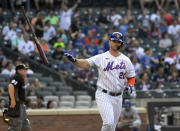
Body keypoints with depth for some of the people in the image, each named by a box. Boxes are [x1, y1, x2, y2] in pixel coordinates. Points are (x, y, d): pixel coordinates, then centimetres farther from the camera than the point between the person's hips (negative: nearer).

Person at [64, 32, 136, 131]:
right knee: (109, 123, -21)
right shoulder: (101, 58, -3)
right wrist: (74, 60, -32)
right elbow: (86, 63, -13)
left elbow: (131, 77, 14)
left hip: (117, 97, 4)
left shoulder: (126, 60, 7)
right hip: (103, 95, -4)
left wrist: (130, 86, -7)